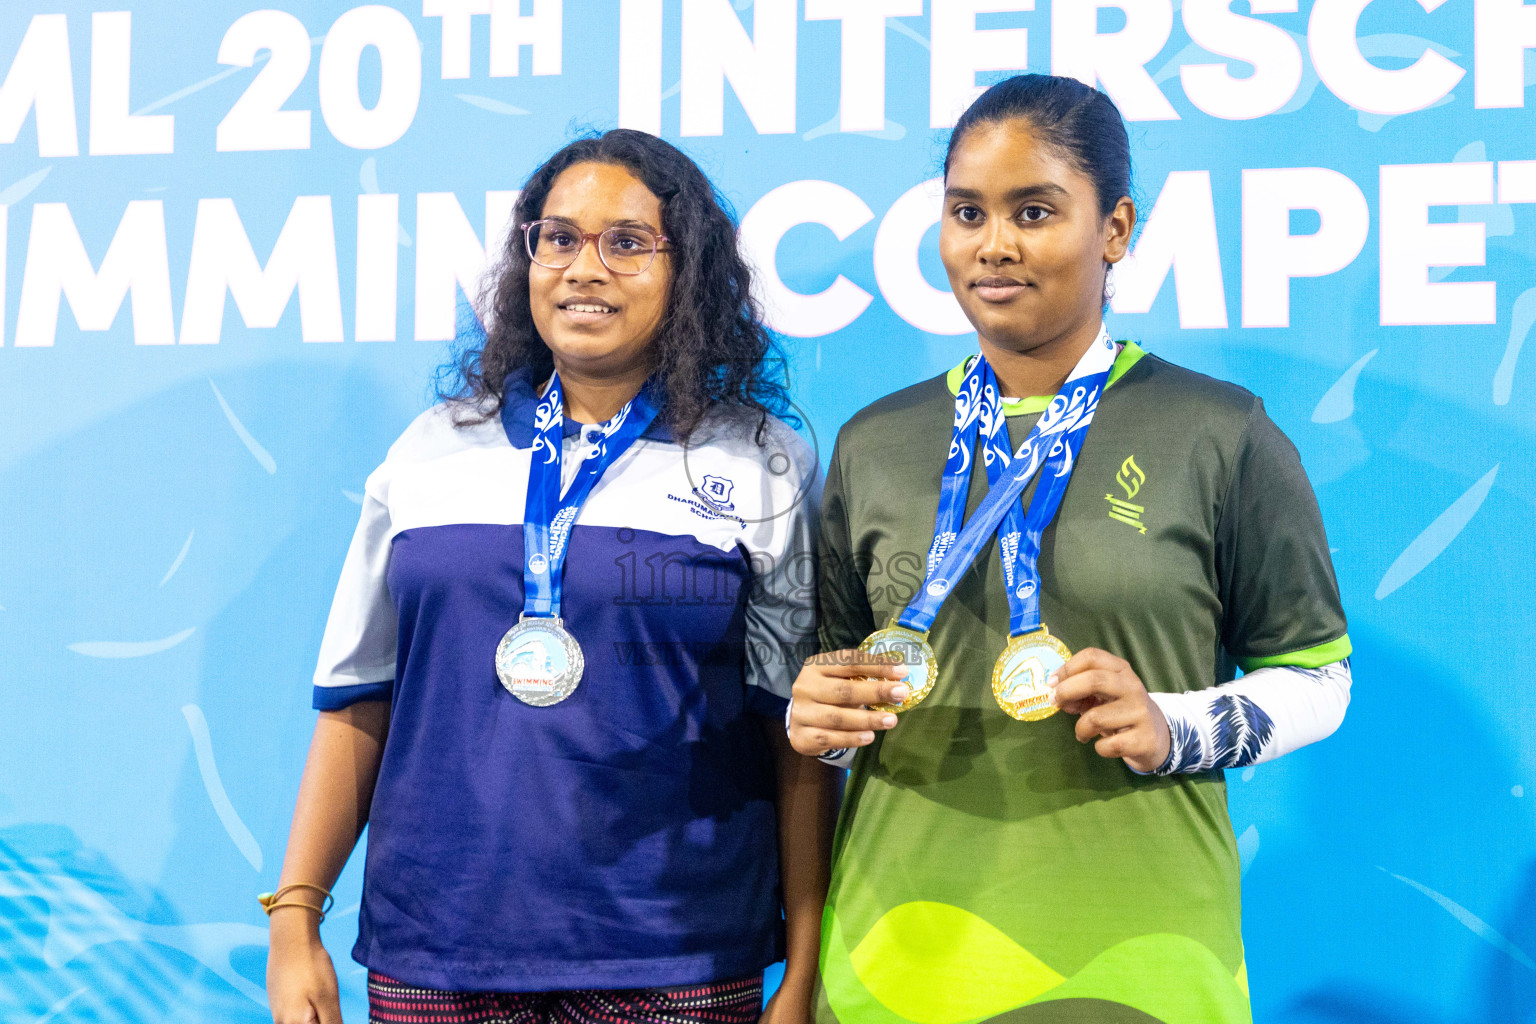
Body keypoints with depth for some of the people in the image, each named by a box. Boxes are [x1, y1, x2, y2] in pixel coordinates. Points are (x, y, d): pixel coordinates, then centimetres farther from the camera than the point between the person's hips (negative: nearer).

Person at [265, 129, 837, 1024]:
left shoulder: (764, 466, 2)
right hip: (432, 950, 2)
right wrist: (296, 918, 4)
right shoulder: (432, 450, 8)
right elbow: (358, 703, 10)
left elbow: (800, 740, -1)